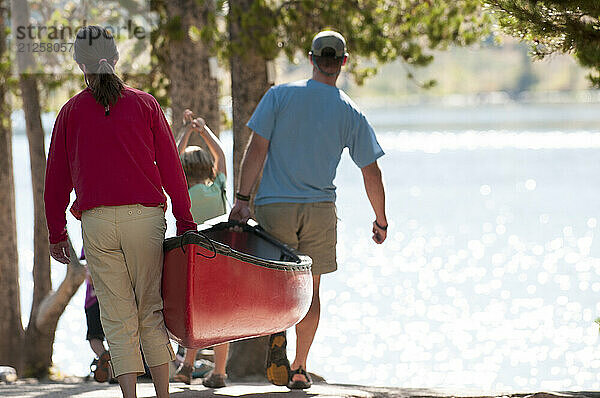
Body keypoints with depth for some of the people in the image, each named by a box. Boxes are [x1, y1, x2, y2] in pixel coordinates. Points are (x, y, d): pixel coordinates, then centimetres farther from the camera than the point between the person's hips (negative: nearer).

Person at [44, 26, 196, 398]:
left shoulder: (72, 111, 6)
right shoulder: (145, 103, 5)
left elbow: (56, 177, 8)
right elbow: (171, 167, 4)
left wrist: (57, 233, 16)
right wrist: (185, 220, 9)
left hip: (96, 221, 0)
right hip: (144, 214, 0)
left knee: (118, 318, 1)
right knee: (150, 310, 9)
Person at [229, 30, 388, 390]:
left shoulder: (280, 95, -3)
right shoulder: (351, 114, 0)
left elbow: (257, 149, -8)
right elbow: (372, 174, 3)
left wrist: (242, 199, -4)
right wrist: (381, 221, 15)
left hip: (273, 207, -1)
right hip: (320, 210, 1)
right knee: (310, 288, 11)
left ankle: (276, 333, -16)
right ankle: (300, 370, 11)